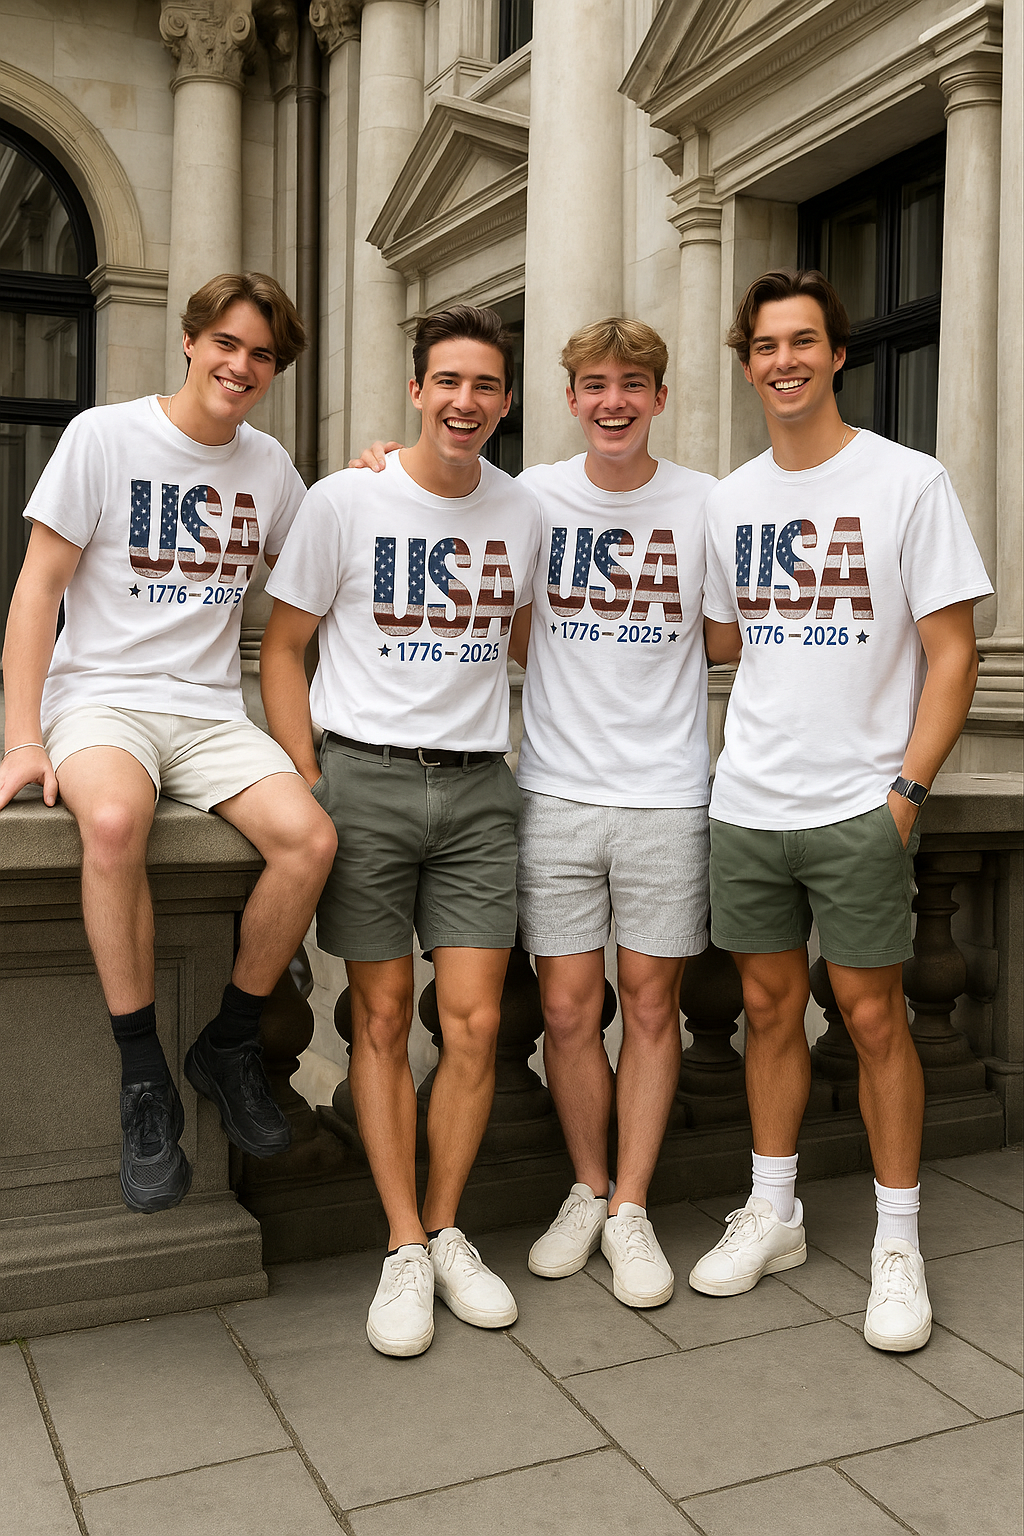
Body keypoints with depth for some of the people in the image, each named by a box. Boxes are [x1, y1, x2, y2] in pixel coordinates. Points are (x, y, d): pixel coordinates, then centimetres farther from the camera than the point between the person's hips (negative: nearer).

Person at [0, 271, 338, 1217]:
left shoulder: (269, 465, 13)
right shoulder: (104, 436, 0)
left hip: (211, 711, 4)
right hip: (100, 697, -4)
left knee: (310, 838, -24)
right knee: (115, 818, -38)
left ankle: (229, 1048, -1)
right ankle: (145, 1081, -20)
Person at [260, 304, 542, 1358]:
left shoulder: (521, 513, 8)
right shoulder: (346, 501, -3)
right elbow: (282, 645, 1)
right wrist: (309, 789, -6)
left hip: (477, 791, 3)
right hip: (364, 776, -2)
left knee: (475, 1022, 0)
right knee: (383, 1021, 3)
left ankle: (445, 1230, 19)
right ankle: (404, 1250, 15)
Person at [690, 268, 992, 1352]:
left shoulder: (907, 482, -4)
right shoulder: (729, 500, 11)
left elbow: (952, 654, -6)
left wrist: (907, 788, -12)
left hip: (858, 805, -4)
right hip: (746, 803, 4)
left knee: (871, 1015, 2)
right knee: (769, 1006, 12)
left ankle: (897, 1243, 18)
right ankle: (773, 1213, 27)